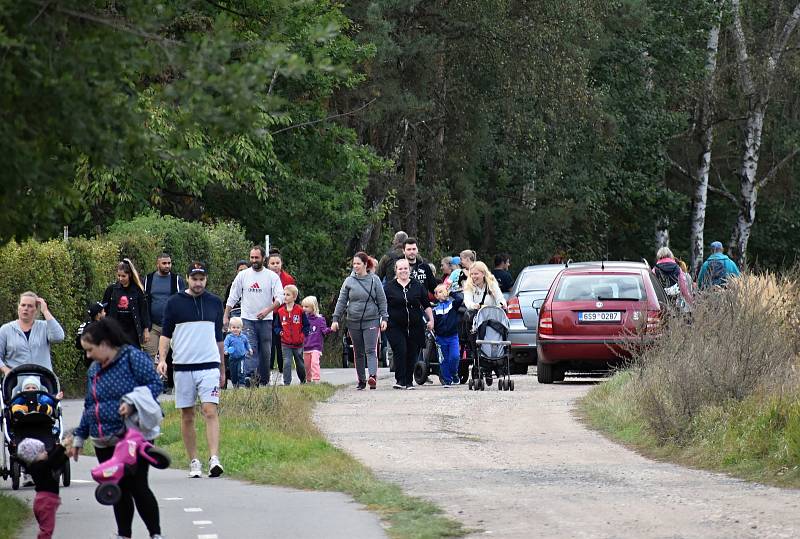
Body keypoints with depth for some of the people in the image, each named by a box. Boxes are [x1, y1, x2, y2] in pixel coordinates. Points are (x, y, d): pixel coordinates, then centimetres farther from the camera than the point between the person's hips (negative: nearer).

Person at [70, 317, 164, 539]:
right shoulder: (94, 370, 17)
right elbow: (89, 407, 24)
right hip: (104, 443, 7)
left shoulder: (132, 357, -8)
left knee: (137, 486, -7)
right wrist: (79, 438, 23)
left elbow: (155, 384, -12)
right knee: (118, 490, 8)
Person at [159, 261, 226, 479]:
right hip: (183, 366, 0)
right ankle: (194, 462, 12)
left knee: (211, 411, -13)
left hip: (209, 366, 0)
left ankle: (214, 459, -22)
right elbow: (166, 333, 6)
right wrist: (162, 359, -9)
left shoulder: (215, 303, 11)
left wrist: (222, 369, 21)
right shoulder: (175, 303, 4)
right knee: (187, 416, 4)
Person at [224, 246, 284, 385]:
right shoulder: (243, 275, 5)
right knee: (251, 350, -12)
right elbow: (232, 298, 10)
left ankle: (264, 381, 14)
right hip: (248, 320, 0)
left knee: (265, 352, 5)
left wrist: (268, 310, -22)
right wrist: (226, 316, 6)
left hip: (265, 320, 0)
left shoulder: (272, 276, 0)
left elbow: (279, 298, -7)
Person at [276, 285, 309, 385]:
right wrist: (280, 332, -7)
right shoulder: (280, 311, -1)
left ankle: (303, 380, 33)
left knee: (300, 364, 14)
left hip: (298, 343, 0)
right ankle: (287, 383, -9)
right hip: (285, 343, 0)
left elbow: (306, 325, -1)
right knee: (287, 363, -11)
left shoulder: (300, 311, -6)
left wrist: (303, 335, -11)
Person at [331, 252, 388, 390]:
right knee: (358, 353, 8)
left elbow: (382, 300, 5)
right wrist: (335, 319, 3)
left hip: (371, 320, -3)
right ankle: (361, 381, 16)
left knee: (371, 350, -15)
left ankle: (373, 376, -27)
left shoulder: (374, 280, 2)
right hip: (354, 321, 3)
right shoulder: (349, 281, 5)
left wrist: (384, 318, -1)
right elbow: (341, 301, 8)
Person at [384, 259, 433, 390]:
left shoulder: (418, 286, 7)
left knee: (412, 354, 4)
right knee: (400, 352, -14)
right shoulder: (389, 287, 3)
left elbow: (426, 305, 12)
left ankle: (409, 381, 13)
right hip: (395, 327, -2)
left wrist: (431, 320, 7)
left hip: (415, 327, 2)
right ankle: (400, 380, -9)